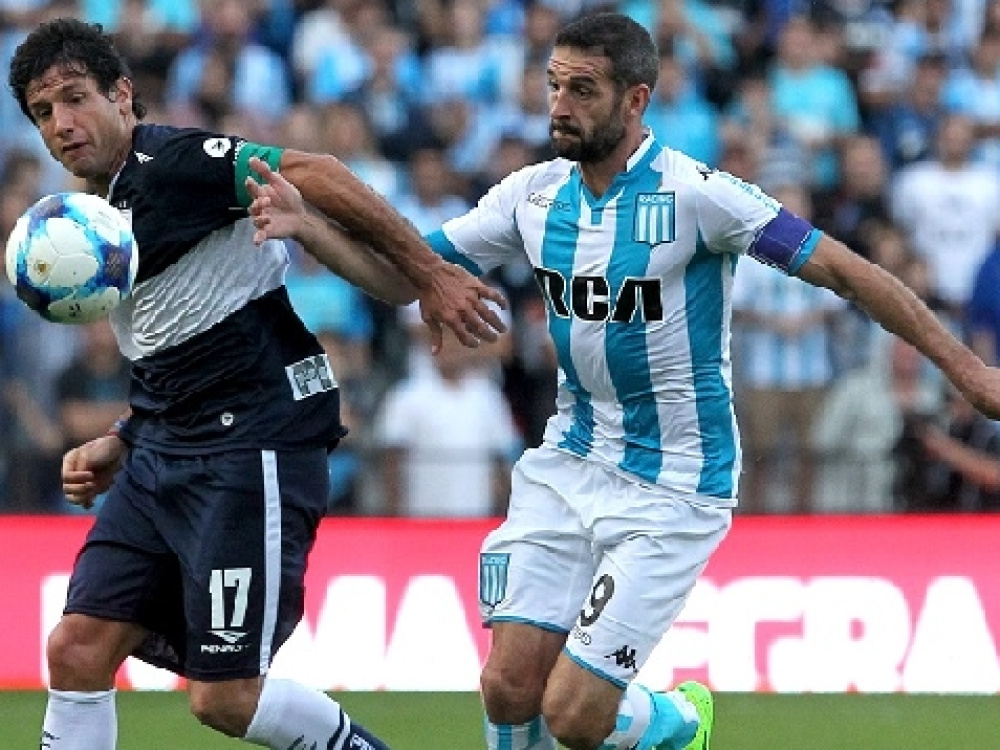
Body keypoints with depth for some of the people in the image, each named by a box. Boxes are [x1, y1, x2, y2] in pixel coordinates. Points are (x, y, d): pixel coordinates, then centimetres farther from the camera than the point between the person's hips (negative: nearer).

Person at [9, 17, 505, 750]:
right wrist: (119, 444, 10)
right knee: (77, 649, -1)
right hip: (164, 453, 9)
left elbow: (315, 176, -18)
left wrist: (432, 275, -20)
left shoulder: (169, 162, -11)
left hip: (253, 448, -9)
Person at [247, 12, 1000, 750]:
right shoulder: (536, 194, 1)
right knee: (510, 688, -5)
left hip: (671, 490, -5)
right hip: (570, 463, 5)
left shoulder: (693, 195, -17)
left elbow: (843, 269, -16)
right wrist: (307, 226, -9)